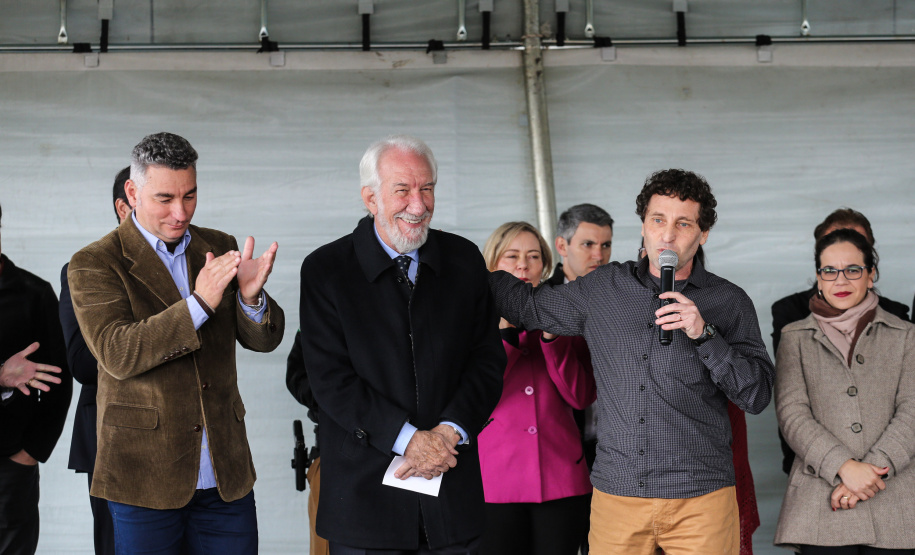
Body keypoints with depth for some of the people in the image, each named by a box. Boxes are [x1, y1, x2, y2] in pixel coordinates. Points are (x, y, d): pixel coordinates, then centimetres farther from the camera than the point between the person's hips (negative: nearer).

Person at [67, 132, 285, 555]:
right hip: (144, 476, -4)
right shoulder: (93, 264, -5)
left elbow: (264, 339, 5)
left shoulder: (220, 249, 9)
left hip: (226, 474, 4)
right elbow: (116, 353, -18)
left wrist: (251, 296, -19)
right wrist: (199, 303, -27)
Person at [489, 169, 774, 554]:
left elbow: (757, 396, -4)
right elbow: (526, 305, 23)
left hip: (700, 499, -2)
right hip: (616, 494, 2)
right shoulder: (600, 290, 9)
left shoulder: (728, 302, 2)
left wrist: (703, 334, -14)